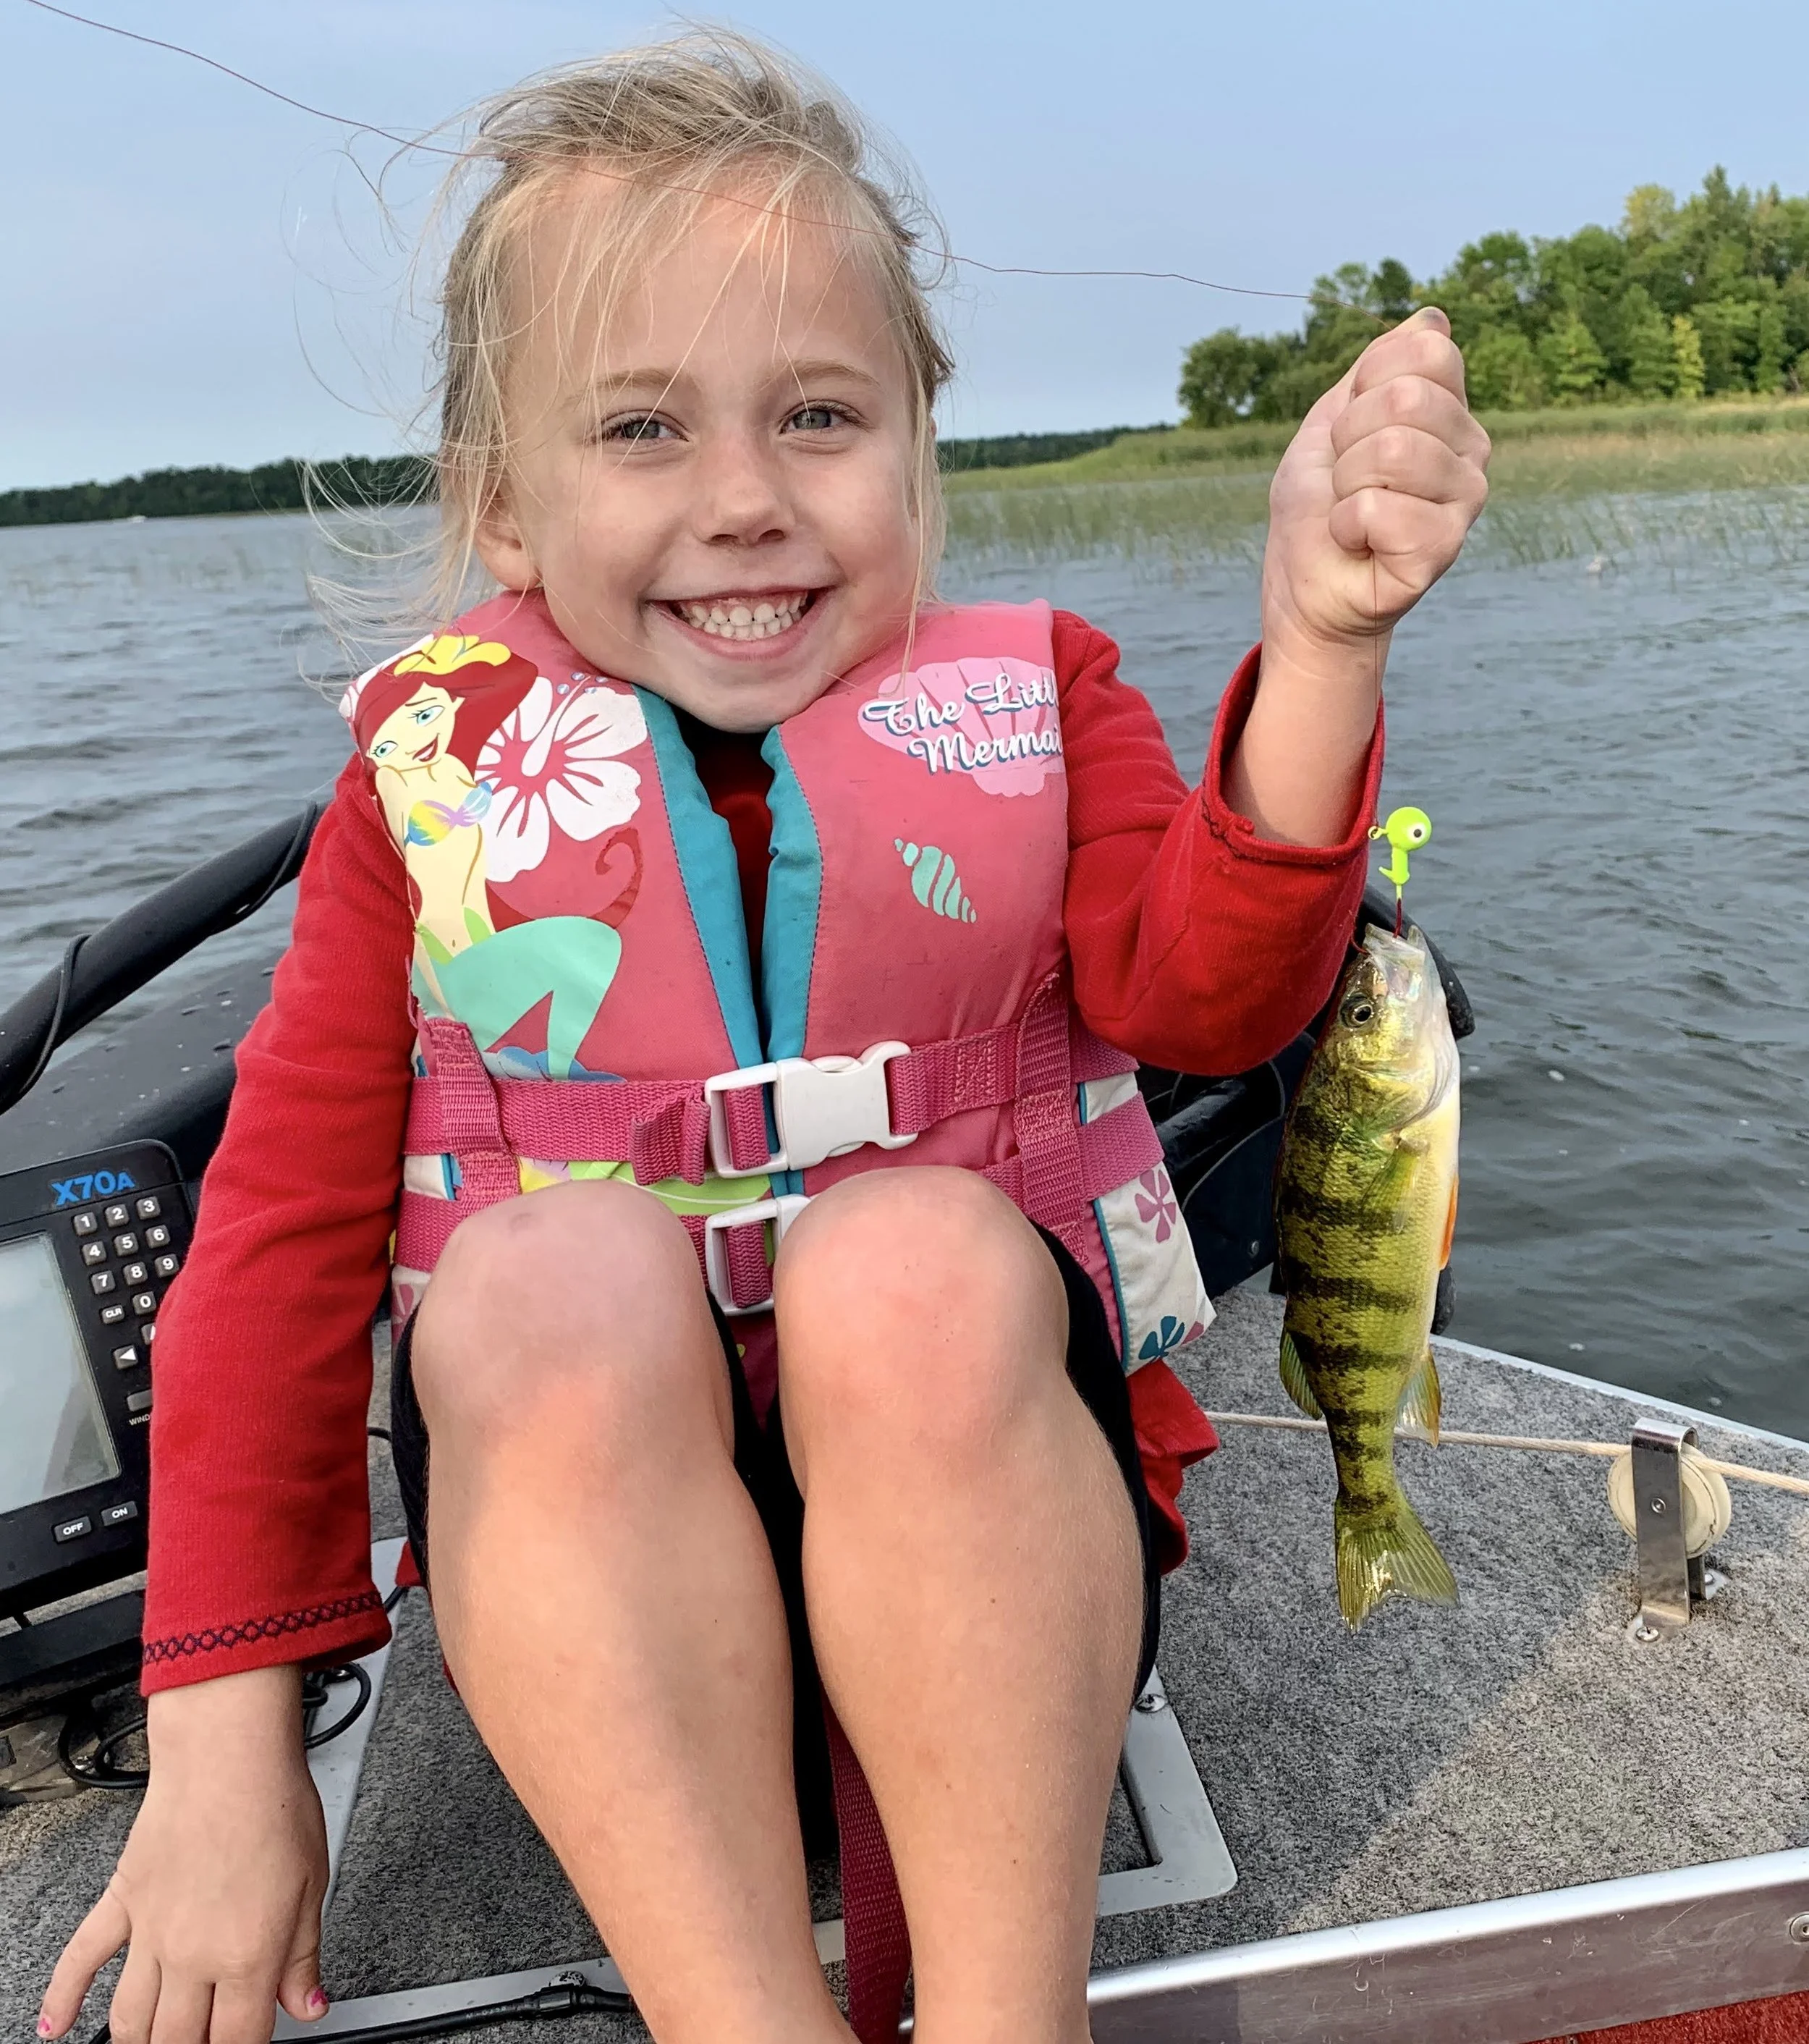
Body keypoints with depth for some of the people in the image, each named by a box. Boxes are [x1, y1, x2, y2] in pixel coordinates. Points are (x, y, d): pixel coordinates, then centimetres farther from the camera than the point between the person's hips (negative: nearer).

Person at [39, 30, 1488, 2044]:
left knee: (917, 1256, -31)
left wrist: (1317, 638, -30)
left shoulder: (1028, 698, 3)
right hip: (573, 1493, 1)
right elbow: (285, 1218, -3)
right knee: (556, 1270, -30)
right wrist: (223, 1730, -5)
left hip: (974, 1463, 0)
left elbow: (1203, 991, -13)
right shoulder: (438, 767, 0)